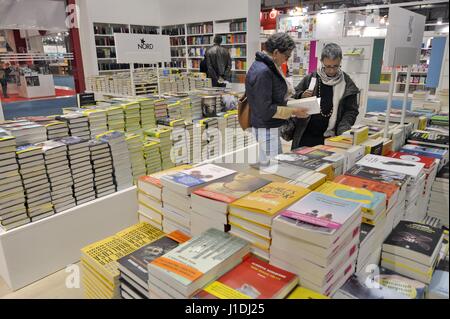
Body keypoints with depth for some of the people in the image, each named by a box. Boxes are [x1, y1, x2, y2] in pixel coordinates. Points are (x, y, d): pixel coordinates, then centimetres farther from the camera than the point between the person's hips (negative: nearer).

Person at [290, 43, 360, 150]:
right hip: (306, 135, 1)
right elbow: (294, 99, 10)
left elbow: (351, 110, 3)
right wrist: (302, 96, -12)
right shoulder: (311, 78, 2)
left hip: (330, 137, -1)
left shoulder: (347, 84, 0)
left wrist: (343, 130, -12)